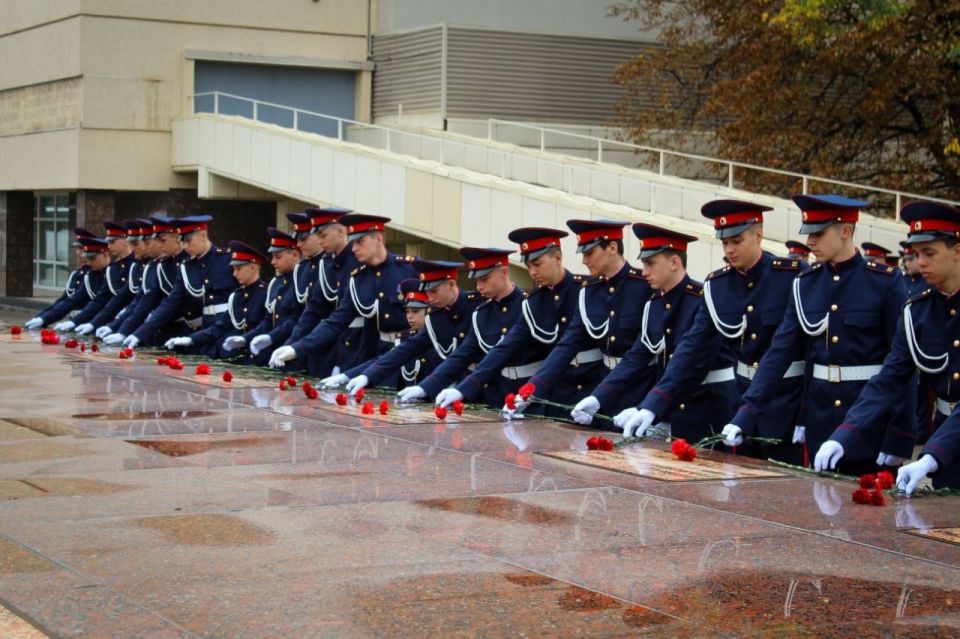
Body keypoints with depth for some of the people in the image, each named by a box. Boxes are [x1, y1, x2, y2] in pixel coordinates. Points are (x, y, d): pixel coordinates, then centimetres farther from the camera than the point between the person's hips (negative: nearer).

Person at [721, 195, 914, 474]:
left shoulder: (886, 282, -8)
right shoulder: (805, 284, 5)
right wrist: (745, 417, -10)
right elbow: (779, 353, 1)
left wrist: (898, 441, -13)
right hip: (819, 427, 4)